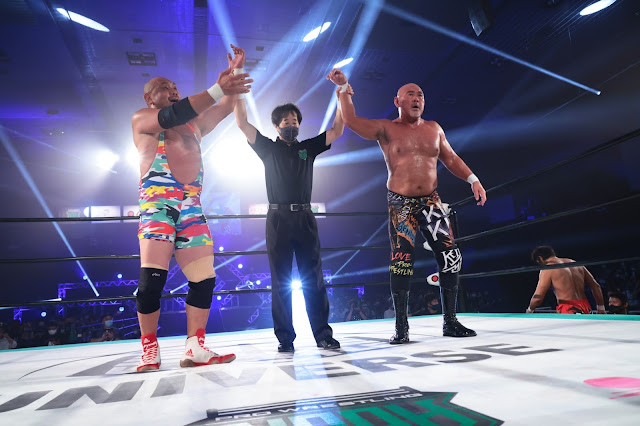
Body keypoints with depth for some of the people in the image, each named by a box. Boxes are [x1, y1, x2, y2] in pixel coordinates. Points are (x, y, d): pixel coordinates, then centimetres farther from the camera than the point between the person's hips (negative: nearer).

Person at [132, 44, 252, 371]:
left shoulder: (194, 124, 28)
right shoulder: (142, 119, 10)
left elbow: (225, 108, 25)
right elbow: (172, 116, -9)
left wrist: (234, 75, 11)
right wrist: (217, 89, -16)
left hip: (192, 206, 6)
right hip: (158, 201, -5)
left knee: (205, 279, -3)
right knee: (152, 278, -15)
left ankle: (195, 350, 2)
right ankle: (150, 351, -2)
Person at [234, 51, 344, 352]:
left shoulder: (307, 147, 15)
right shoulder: (268, 148, 11)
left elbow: (337, 131, 10)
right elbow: (242, 124, 2)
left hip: (305, 217, 1)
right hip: (278, 218, -1)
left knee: (313, 278, 0)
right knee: (280, 281, 1)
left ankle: (323, 335, 3)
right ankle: (285, 339, 6)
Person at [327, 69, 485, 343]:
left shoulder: (434, 129, 14)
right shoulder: (387, 129, 2)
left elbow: (451, 158, 17)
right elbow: (351, 121, -9)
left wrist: (472, 179, 6)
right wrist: (344, 89, -14)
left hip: (431, 201, 4)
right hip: (401, 204, -4)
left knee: (451, 257, -1)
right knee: (401, 261, -8)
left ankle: (450, 322, 13)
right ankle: (401, 328, 4)